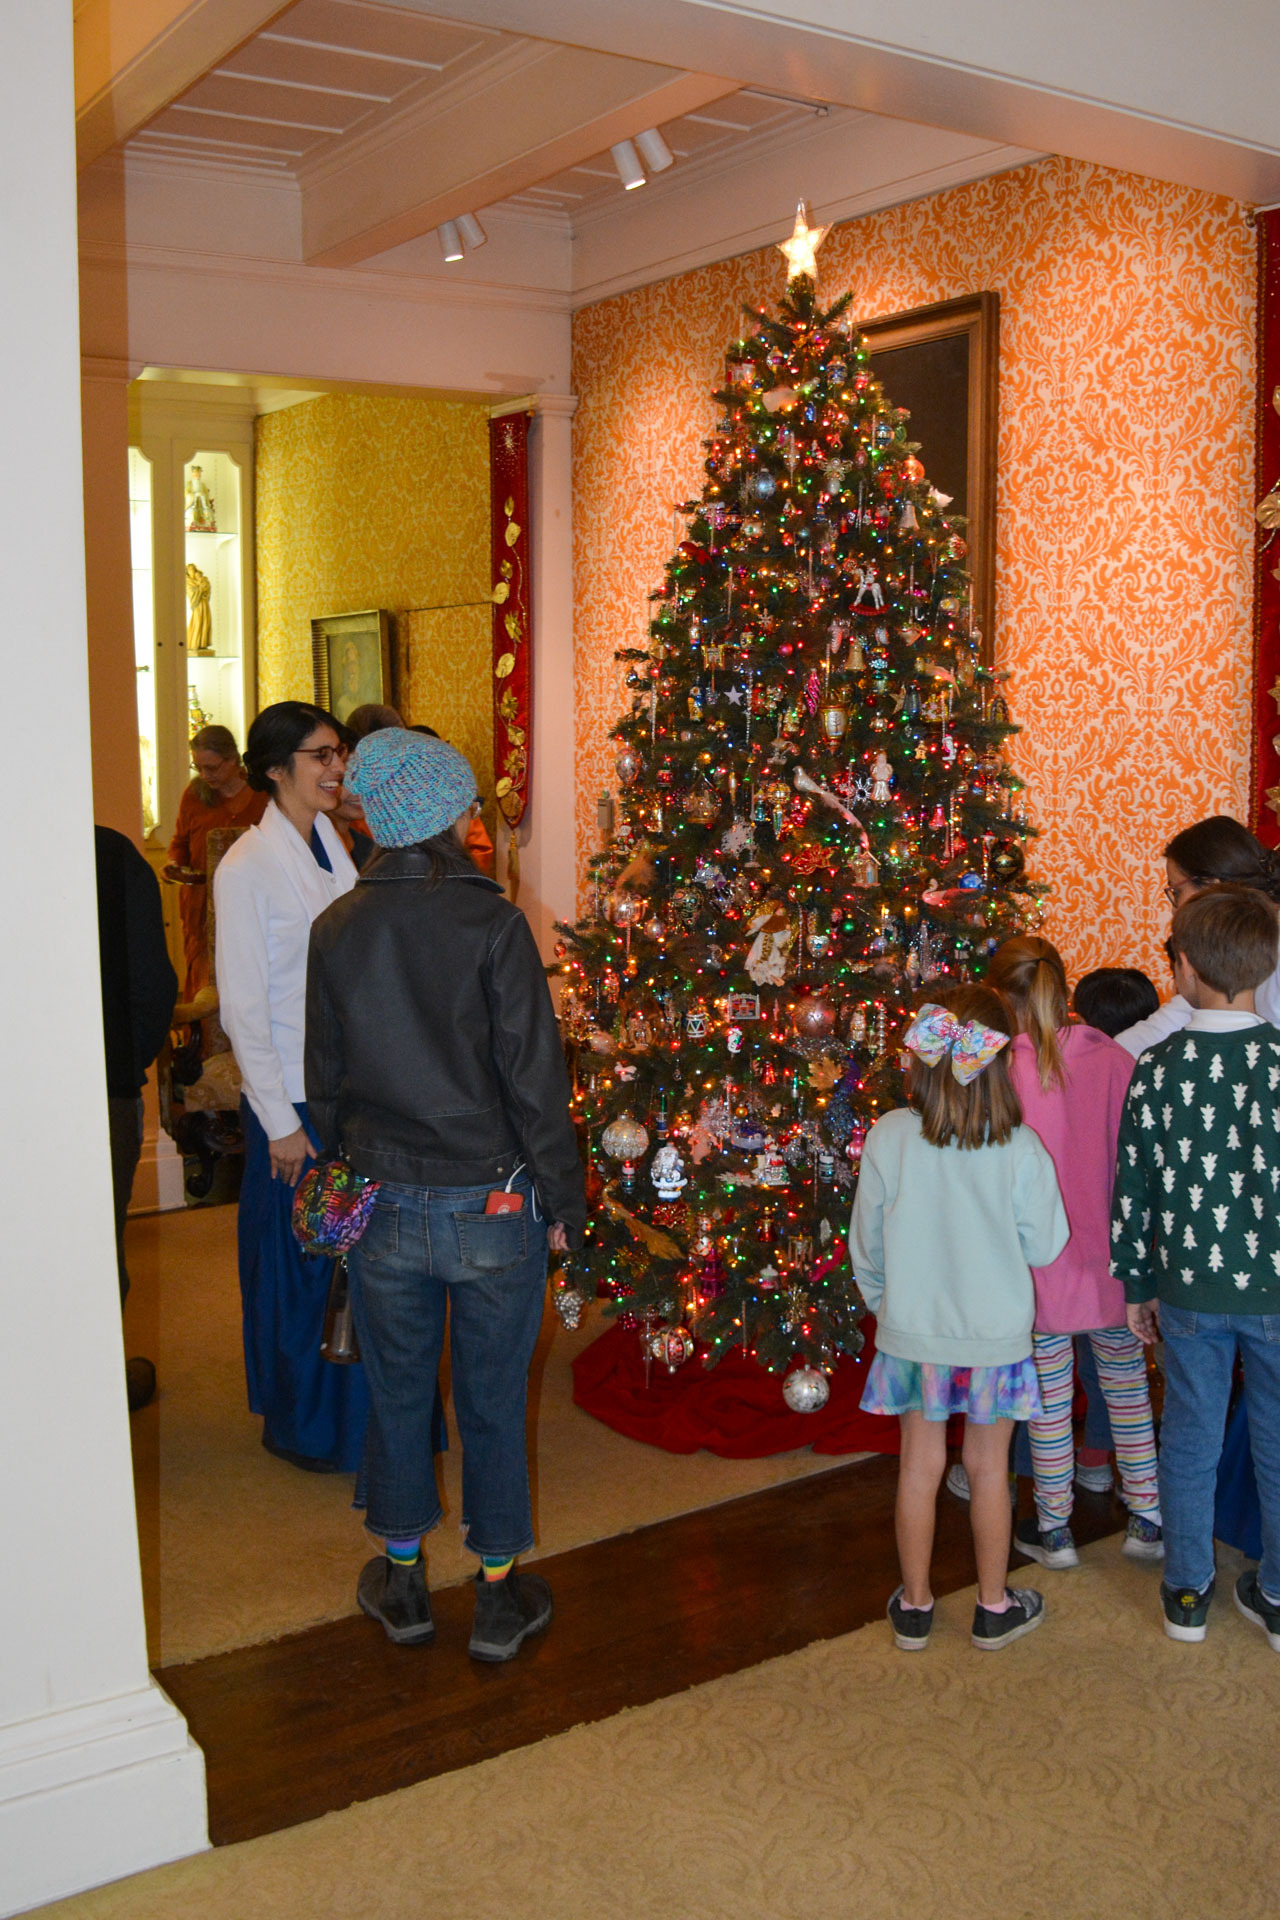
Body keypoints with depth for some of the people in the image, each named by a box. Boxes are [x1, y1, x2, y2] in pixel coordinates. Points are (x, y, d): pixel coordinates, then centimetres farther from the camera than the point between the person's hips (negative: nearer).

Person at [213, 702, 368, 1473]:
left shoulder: (334, 846, 7)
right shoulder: (247, 867, -14)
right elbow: (243, 1009, -14)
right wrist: (281, 1123, -13)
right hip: (294, 1097, -6)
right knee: (302, 1264, 7)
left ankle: (355, 1409, 32)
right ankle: (301, 1427, 25)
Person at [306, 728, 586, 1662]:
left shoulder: (337, 929, -2)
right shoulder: (492, 923, -14)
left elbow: (325, 1077, 7)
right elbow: (535, 1076, -13)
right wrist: (564, 1198, -3)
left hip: (385, 1205, 3)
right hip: (493, 1206, -3)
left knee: (398, 1391, 17)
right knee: (493, 1401, 11)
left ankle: (403, 1581, 33)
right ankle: (500, 1596, 25)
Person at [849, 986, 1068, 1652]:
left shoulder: (888, 1137, -15)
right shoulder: (1021, 1150, -17)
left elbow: (867, 1244, -4)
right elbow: (1043, 1247, -7)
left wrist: (882, 1301, 14)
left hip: (912, 1329, 1)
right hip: (996, 1330, -1)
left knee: (919, 1464, 15)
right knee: (988, 1467, 15)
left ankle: (914, 1606, 29)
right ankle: (994, 1607, 31)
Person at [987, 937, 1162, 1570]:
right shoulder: (1114, 1060, -8)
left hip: (1037, 1271, -2)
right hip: (1112, 1261, 2)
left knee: (1049, 1400, 12)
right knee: (1127, 1385, 18)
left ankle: (1053, 1531, 27)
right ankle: (1147, 1522, 29)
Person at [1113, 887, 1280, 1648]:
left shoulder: (1156, 1071, -9)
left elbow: (1132, 1190, -3)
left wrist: (1138, 1286, 9)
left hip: (1189, 1292, 1)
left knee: (1190, 1442, 15)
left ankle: (1188, 1593, 28)